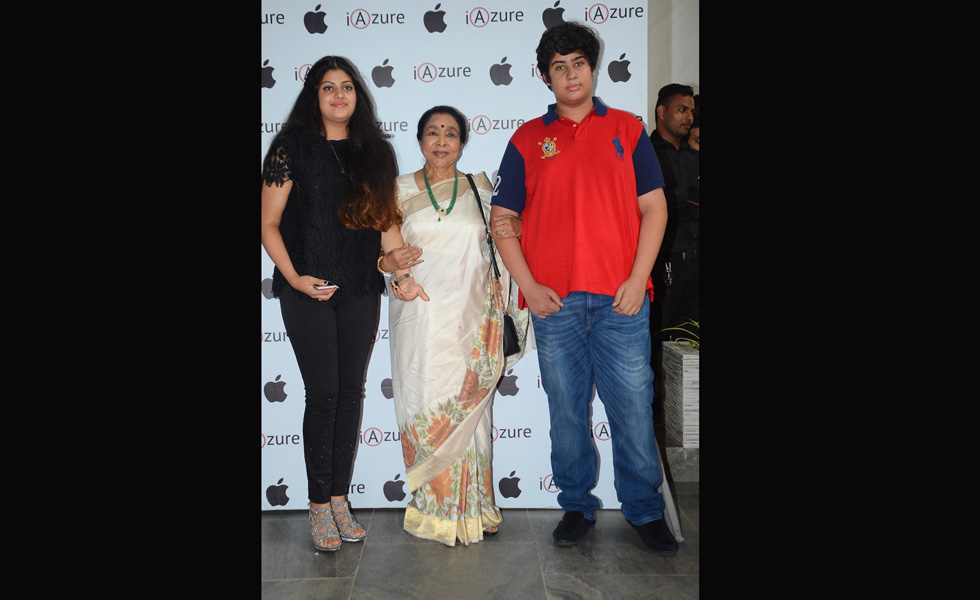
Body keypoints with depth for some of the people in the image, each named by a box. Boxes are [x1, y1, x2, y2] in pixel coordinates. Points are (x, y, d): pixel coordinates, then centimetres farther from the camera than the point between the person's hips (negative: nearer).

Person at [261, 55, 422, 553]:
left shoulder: (375, 152, 11)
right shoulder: (293, 148, 0)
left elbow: (386, 217, 17)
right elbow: (269, 223, -2)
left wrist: (391, 257, -1)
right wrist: (294, 277, -13)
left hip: (361, 291, 4)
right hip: (308, 291, -4)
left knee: (351, 391, 6)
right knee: (323, 393, -3)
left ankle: (339, 498, 19)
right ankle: (319, 505, 11)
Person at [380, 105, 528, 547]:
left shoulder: (478, 188, 14)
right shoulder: (400, 189, 10)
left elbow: (507, 222, 25)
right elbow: (389, 231, -3)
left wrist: (515, 226, 1)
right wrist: (401, 275, -22)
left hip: (471, 315, 1)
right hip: (419, 312, -1)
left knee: (468, 405, 2)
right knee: (425, 403, -2)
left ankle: (472, 506, 14)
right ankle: (434, 508, 11)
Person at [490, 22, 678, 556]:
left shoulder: (626, 129, 10)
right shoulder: (527, 140, 9)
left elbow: (654, 207, 6)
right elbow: (503, 218, 7)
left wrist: (637, 279, -5)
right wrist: (528, 286, -4)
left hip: (620, 297, 0)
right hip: (554, 300, 1)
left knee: (633, 407, 3)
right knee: (567, 411, 8)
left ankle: (645, 510, 20)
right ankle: (576, 507, 25)